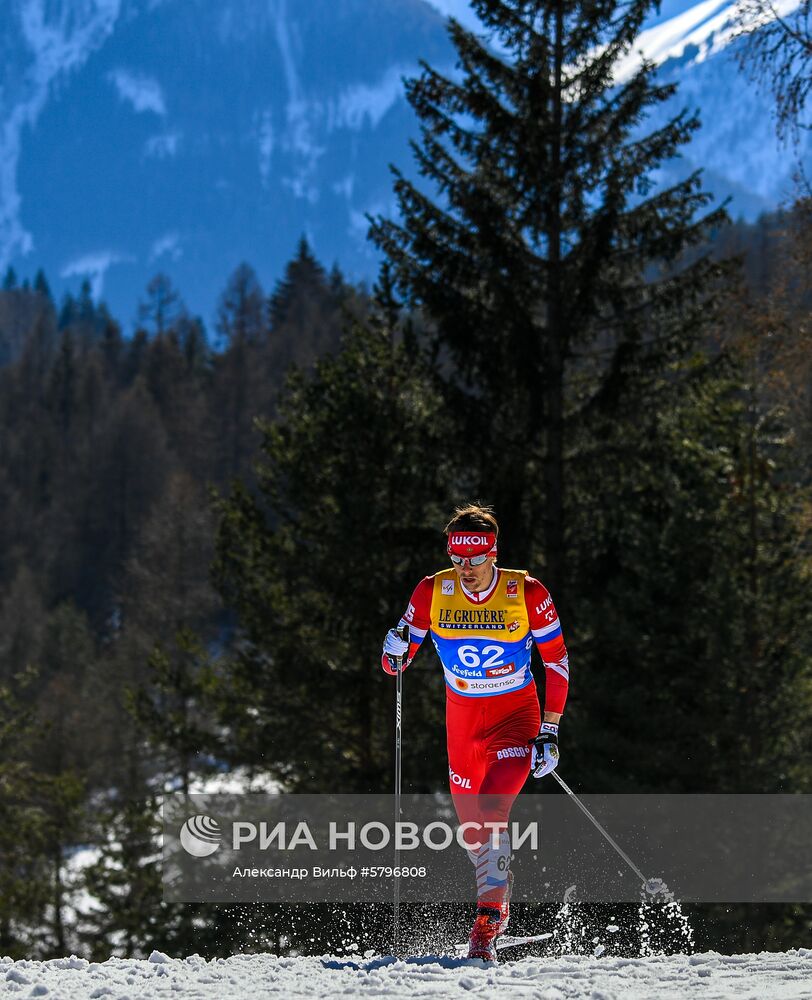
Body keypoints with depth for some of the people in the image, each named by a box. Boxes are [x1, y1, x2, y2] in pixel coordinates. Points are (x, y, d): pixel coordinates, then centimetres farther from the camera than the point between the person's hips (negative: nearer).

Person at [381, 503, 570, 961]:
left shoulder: (528, 593, -16)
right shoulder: (433, 592, -10)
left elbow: (557, 660, -5)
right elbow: (395, 663, -2)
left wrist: (550, 732, -8)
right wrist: (396, 650, -27)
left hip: (516, 718, -4)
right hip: (462, 721, 4)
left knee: (492, 811, -24)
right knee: (472, 830, 10)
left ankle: (487, 923, -22)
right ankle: (500, 901, 37)